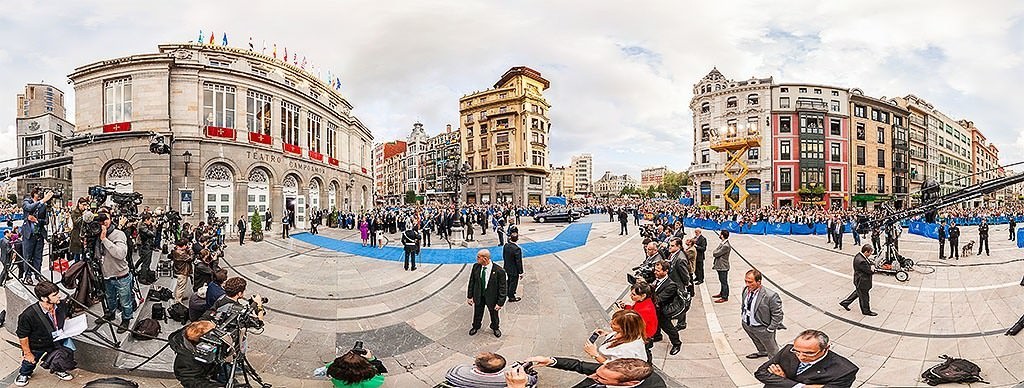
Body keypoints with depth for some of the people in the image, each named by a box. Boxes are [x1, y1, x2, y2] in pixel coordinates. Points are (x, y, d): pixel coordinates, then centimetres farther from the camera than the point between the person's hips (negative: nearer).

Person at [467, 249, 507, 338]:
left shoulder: (499, 271, -27)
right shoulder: (476, 267, -14)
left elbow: (503, 288, -18)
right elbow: (472, 282, -1)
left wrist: (500, 303, -17)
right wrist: (470, 296, 0)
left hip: (492, 297, -3)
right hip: (478, 296, 3)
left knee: (494, 314, 21)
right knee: (477, 314, 24)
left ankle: (495, 328, 51)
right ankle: (476, 326, 54)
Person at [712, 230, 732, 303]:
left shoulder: (726, 246, -25)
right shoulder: (722, 243, 7)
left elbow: (716, 253, -25)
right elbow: (715, 253, 12)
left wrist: (713, 253, -4)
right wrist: (714, 264, 10)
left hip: (723, 267, -9)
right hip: (719, 266, 9)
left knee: (724, 282, 2)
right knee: (722, 281, 22)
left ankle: (725, 297, 11)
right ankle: (722, 293, 36)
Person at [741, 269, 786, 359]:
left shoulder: (770, 296, -32)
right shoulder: (746, 290, -12)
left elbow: (777, 315, -22)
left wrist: (770, 329, -18)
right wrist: (742, 316, 5)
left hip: (762, 328, -6)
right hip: (746, 324, 7)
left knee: (772, 350, 19)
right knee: (757, 342, 35)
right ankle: (762, 352, 63)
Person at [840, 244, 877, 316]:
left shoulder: (858, 255, -3)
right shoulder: (861, 261, -34)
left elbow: (867, 265, 10)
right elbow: (869, 271, -23)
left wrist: (871, 269, -7)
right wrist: (873, 270, -2)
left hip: (859, 280, 10)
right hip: (862, 282, -10)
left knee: (858, 292, 27)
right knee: (864, 296, 11)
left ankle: (845, 302, 37)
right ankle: (866, 311, 31)